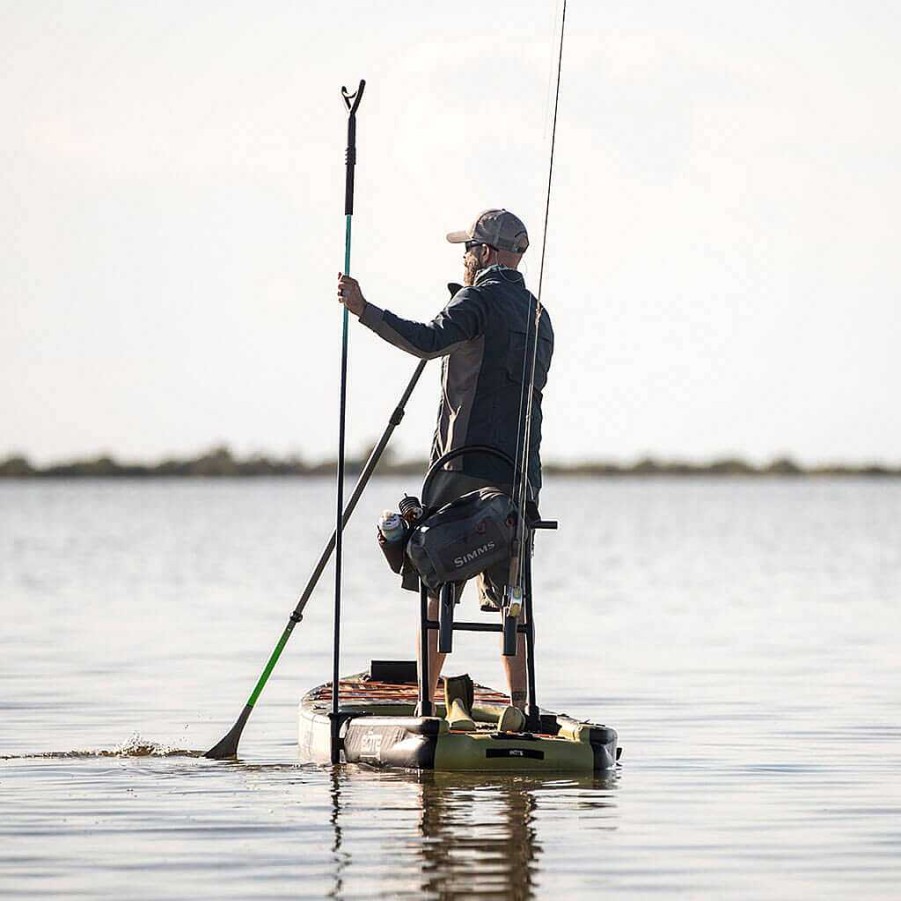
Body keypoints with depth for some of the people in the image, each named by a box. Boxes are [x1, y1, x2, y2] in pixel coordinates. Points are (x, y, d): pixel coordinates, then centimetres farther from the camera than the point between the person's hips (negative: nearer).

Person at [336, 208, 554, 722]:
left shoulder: (481, 300, -7)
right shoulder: (538, 314, 18)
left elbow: (427, 341, -25)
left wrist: (364, 310, -24)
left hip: (468, 463, -7)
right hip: (521, 473, 7)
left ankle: (426, 700, -4)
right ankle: (521, 705, 4)